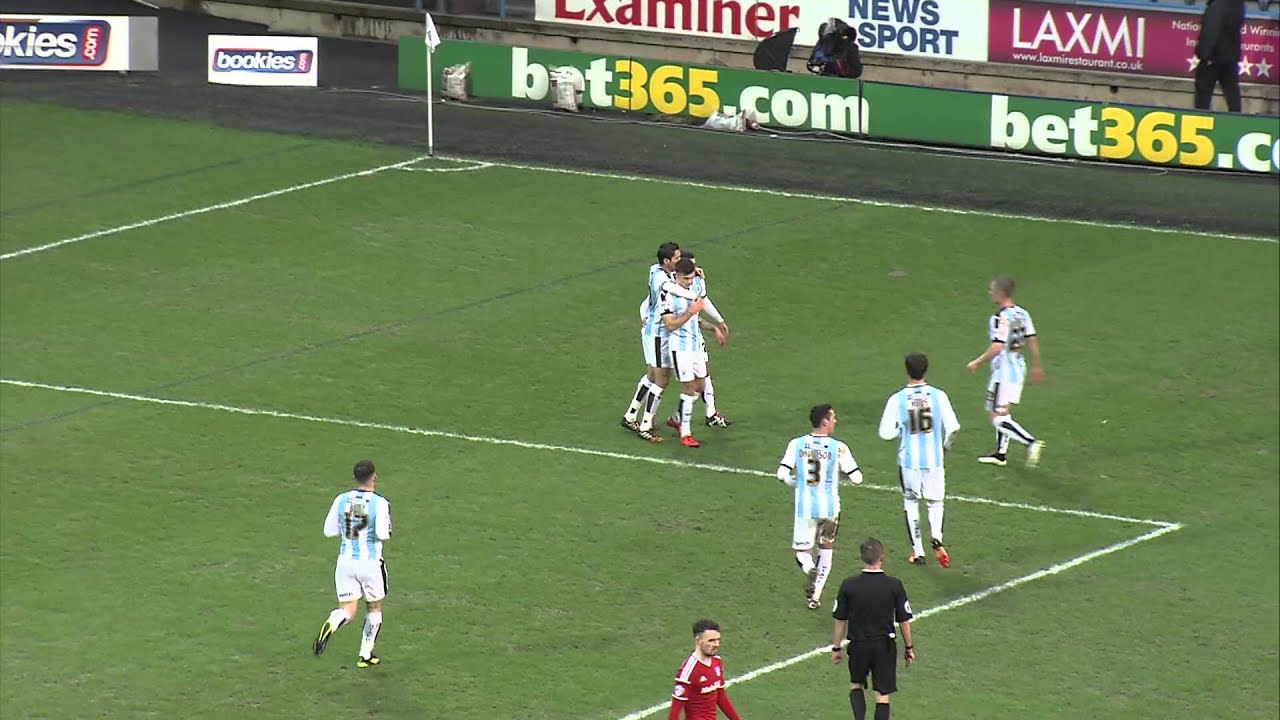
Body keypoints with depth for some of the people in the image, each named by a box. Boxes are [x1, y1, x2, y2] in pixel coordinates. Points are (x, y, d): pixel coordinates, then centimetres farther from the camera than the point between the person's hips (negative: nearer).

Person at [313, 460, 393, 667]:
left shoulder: (341, 500, 0)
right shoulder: (379, 503, -12)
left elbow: (329, 531, 4)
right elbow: (382, 534, -21)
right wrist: (386, 530, 2)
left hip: (346, 561, 3)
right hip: (371, 563, -3)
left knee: (347, 610, 4)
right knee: (374, 608, 19)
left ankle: (330, 626, -31)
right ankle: (366, 655, 23)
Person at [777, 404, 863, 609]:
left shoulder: (796, 444, -4)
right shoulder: (838, 447, -9)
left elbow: (782, 474, -9)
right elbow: (856, 478, -10)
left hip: (805, 507, 1)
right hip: (829, 508, 0)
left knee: (802, 552, 12)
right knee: (826, 550, 20)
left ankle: (809, 568, -23)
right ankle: (816, 596, 14)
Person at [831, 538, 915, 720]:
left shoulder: (849, 585, -10)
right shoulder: (894, 585, -11)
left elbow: (840, 619, -2)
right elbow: (904, 620, -3)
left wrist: (836, 647, 12)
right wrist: (909, 648, 11)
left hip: (858, 645, 1)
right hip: (885, 646, 0)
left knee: (856, 685, 22)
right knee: (882, 695, 7)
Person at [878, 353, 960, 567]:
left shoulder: (897, 399, -9)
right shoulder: (938, 395, -8)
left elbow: (886, 433, -11)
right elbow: (953, 427, -8)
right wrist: (946, 445, 11)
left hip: (908, 459, -1)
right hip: (934, 459, 1)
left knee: (911, 502, 16)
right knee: (935, 501, 14)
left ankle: (917, 551, 14)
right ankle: (936, 537, -14)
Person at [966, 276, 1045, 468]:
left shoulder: (1001, 317, -20)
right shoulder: (1022, 314, 5)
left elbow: (997, 347, -26)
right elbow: (1032, 341, 10)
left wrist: (977, 363, -15)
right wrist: (1036, 367, 20)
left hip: (1003, 370, -9)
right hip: (1019, 367, 9)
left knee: (998, 417, -6)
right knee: (1001, 413, 20)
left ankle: (1030, 443, -19)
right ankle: (1001, 454, 26)